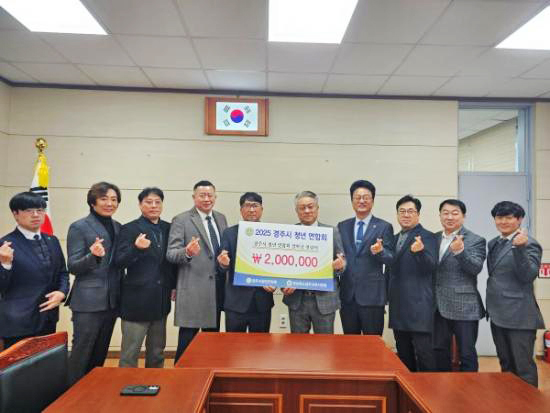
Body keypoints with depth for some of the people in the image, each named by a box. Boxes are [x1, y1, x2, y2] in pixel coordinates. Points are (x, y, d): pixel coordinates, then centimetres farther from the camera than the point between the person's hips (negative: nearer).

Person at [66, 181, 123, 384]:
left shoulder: (118, 227, 10)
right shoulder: (79, 227, -6)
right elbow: (73, 267, -10)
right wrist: (93, 255, -28)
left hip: (111, 301, 6)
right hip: (88, 301, -5)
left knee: (100, 354, 15)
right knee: (81, 353, -1)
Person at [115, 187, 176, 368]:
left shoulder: (168, 228, 8)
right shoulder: (130, 229, -5)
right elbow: (119, 262, -13)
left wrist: (174, 285, 5)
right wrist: (136, 248, -30)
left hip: (160, 299, 5)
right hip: (137, 299, -5)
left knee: (157, 353, 17)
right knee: (130, 354, 4)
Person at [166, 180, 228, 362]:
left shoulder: (221, 218, 12)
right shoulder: (181, 220, -6)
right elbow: (171, 253, -12)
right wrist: (187, 252, -30)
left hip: (217, 287, 6)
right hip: (192, 290, -6)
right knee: (187, 342, 0)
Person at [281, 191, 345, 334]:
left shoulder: (332, 232, 2)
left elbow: (341, 262, 4)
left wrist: (340, 265, -19)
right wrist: (284, 285, -13)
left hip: (324, 299, 0)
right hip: (297, 300, 1)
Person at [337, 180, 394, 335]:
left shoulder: (384, 227, 0)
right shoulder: (342, 226, 10)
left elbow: (390, 259, -5)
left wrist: (379, 251, -24)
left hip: (372, 295, -3)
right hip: (347, 294, 3)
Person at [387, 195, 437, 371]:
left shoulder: (427, 237, -7)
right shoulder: (395, 239, 14)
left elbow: (430, 267, -19)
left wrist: (419, 251, -37)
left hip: (419, 306, -7)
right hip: (398, 306, 7)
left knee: (424, 353, -2)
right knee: (403, 355, 15)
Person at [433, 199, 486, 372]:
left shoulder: (476, 240, -4)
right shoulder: (434, 238, 10)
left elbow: (476, 268, -18)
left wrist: (459, 251, -31)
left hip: (464, 307, -5)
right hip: (439, 306, 5)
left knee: (467, 354, 6)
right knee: (440, 351, 16)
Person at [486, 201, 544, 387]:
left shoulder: (529, 244, -11)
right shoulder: (493, 243, 11)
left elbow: (528, 276, -22)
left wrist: (519, 248, -33)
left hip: (519, 315, -7)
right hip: (498, 313, 8)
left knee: (523, 367, 3)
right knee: (506, 365, 19)